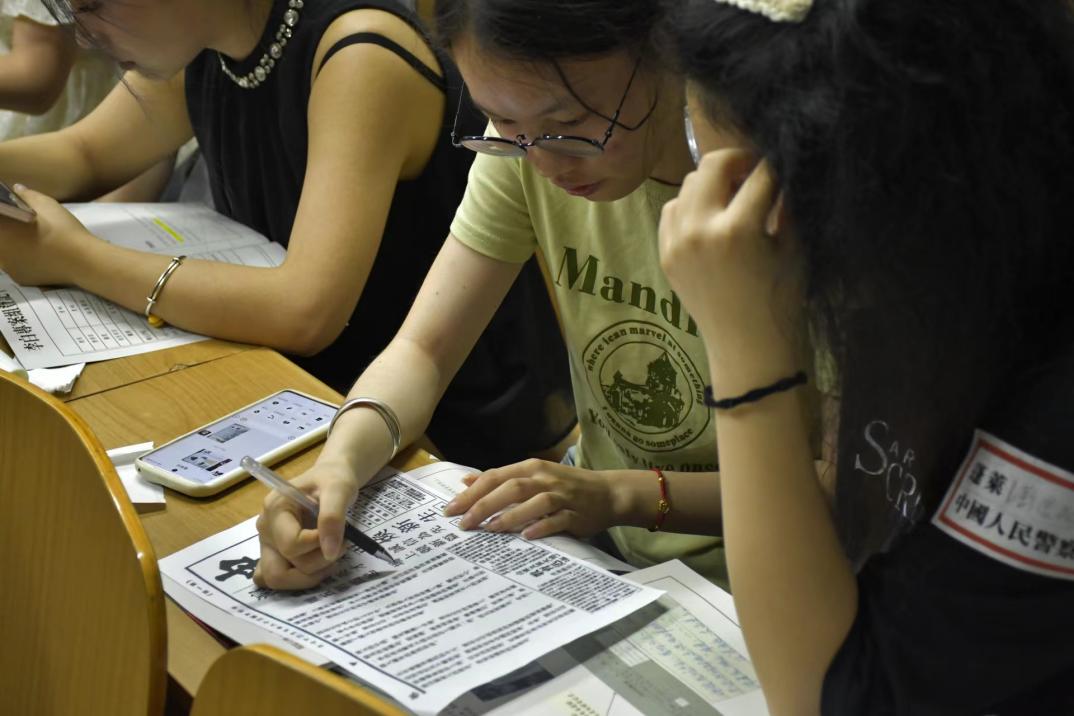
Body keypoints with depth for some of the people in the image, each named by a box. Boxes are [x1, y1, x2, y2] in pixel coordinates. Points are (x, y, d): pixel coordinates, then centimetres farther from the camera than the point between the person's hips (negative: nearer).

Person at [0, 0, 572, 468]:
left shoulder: (360, 54, -26)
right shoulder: (198, 47, 0)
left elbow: (305, 313, -35)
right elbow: (83, 156, 17)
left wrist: (73, 258, -26)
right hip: (321, 386, 7)